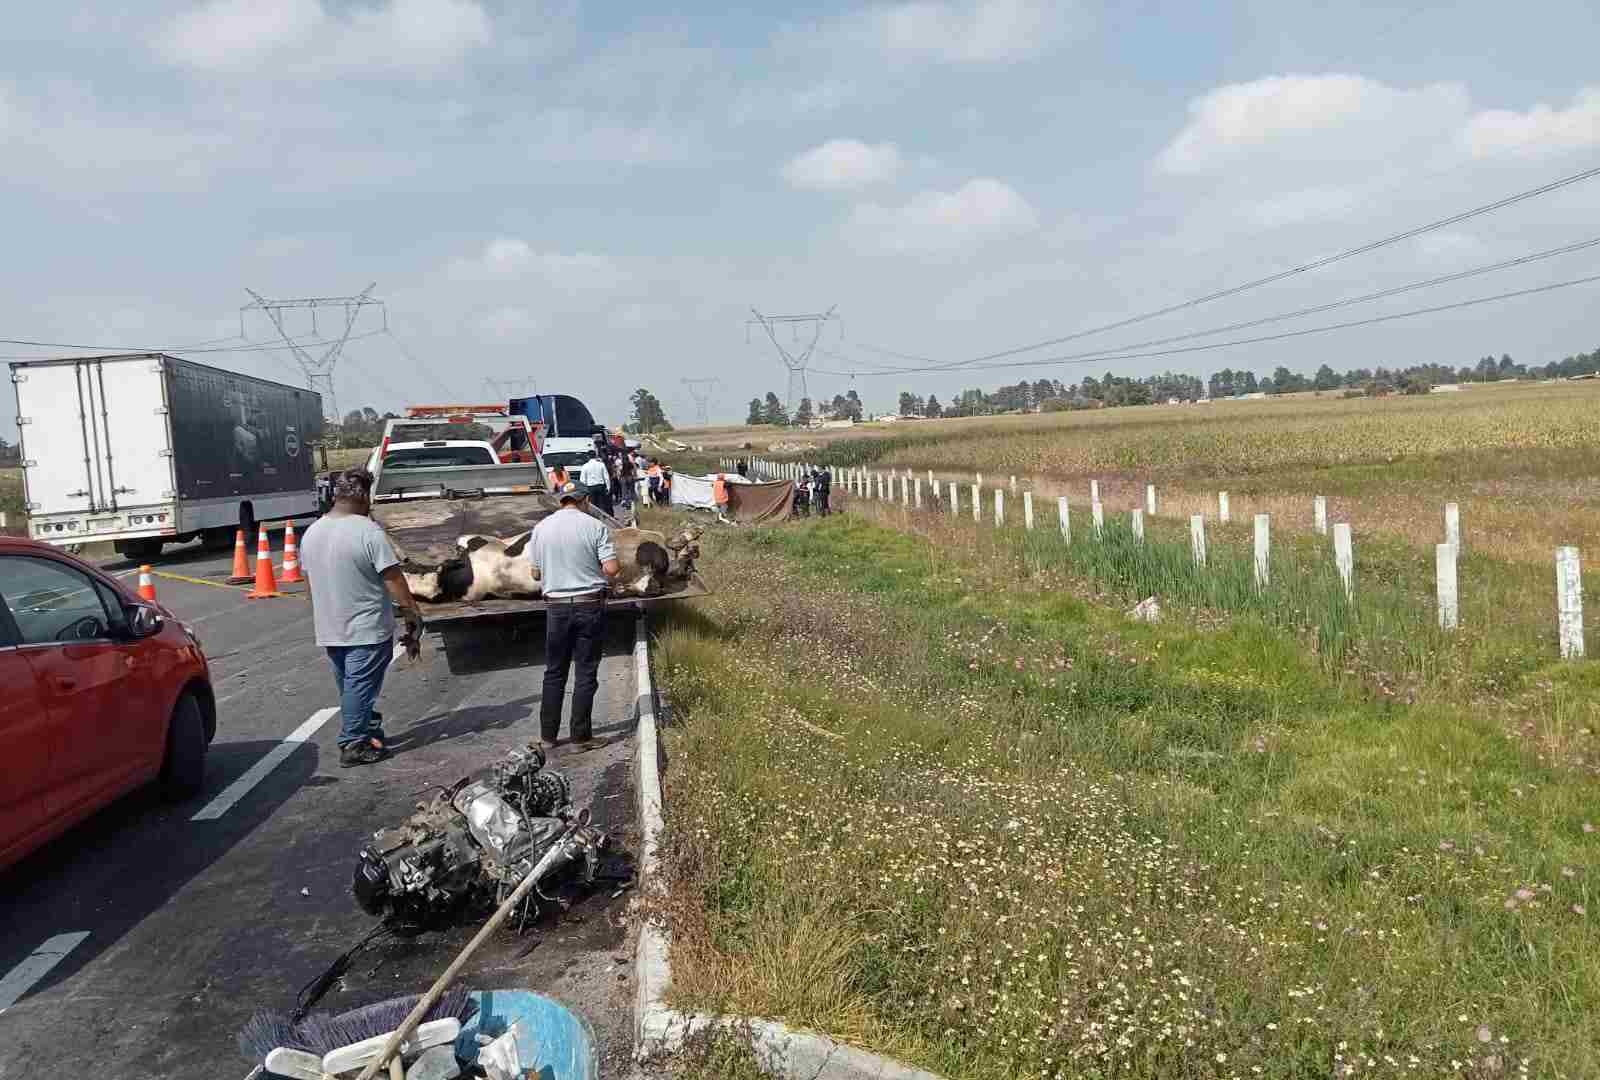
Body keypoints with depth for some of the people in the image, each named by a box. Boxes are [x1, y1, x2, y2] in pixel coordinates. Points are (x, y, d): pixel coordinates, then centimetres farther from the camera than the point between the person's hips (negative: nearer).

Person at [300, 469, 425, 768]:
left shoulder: (311, 533, 5)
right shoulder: (369, 532, -18)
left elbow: (309, 580, 14)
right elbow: (394, 580, -18)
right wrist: (413, 614, -10)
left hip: (329, 630, 7)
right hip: (367, 630, -7)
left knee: (348, 685, 18)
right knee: (360, 686, 1)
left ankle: (369, 730, 30)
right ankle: (354, 745, 6)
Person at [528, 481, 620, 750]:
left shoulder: (541, 528, 2)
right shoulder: (595, 526, -8)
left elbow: (536, 572, 7)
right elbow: (611, 569, -13)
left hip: (556, 606, 3)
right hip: (590, 605, -3)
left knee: (554, 672, 13)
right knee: (586, 672, 5)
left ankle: (548, 735, 16)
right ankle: (581, 735, 8)